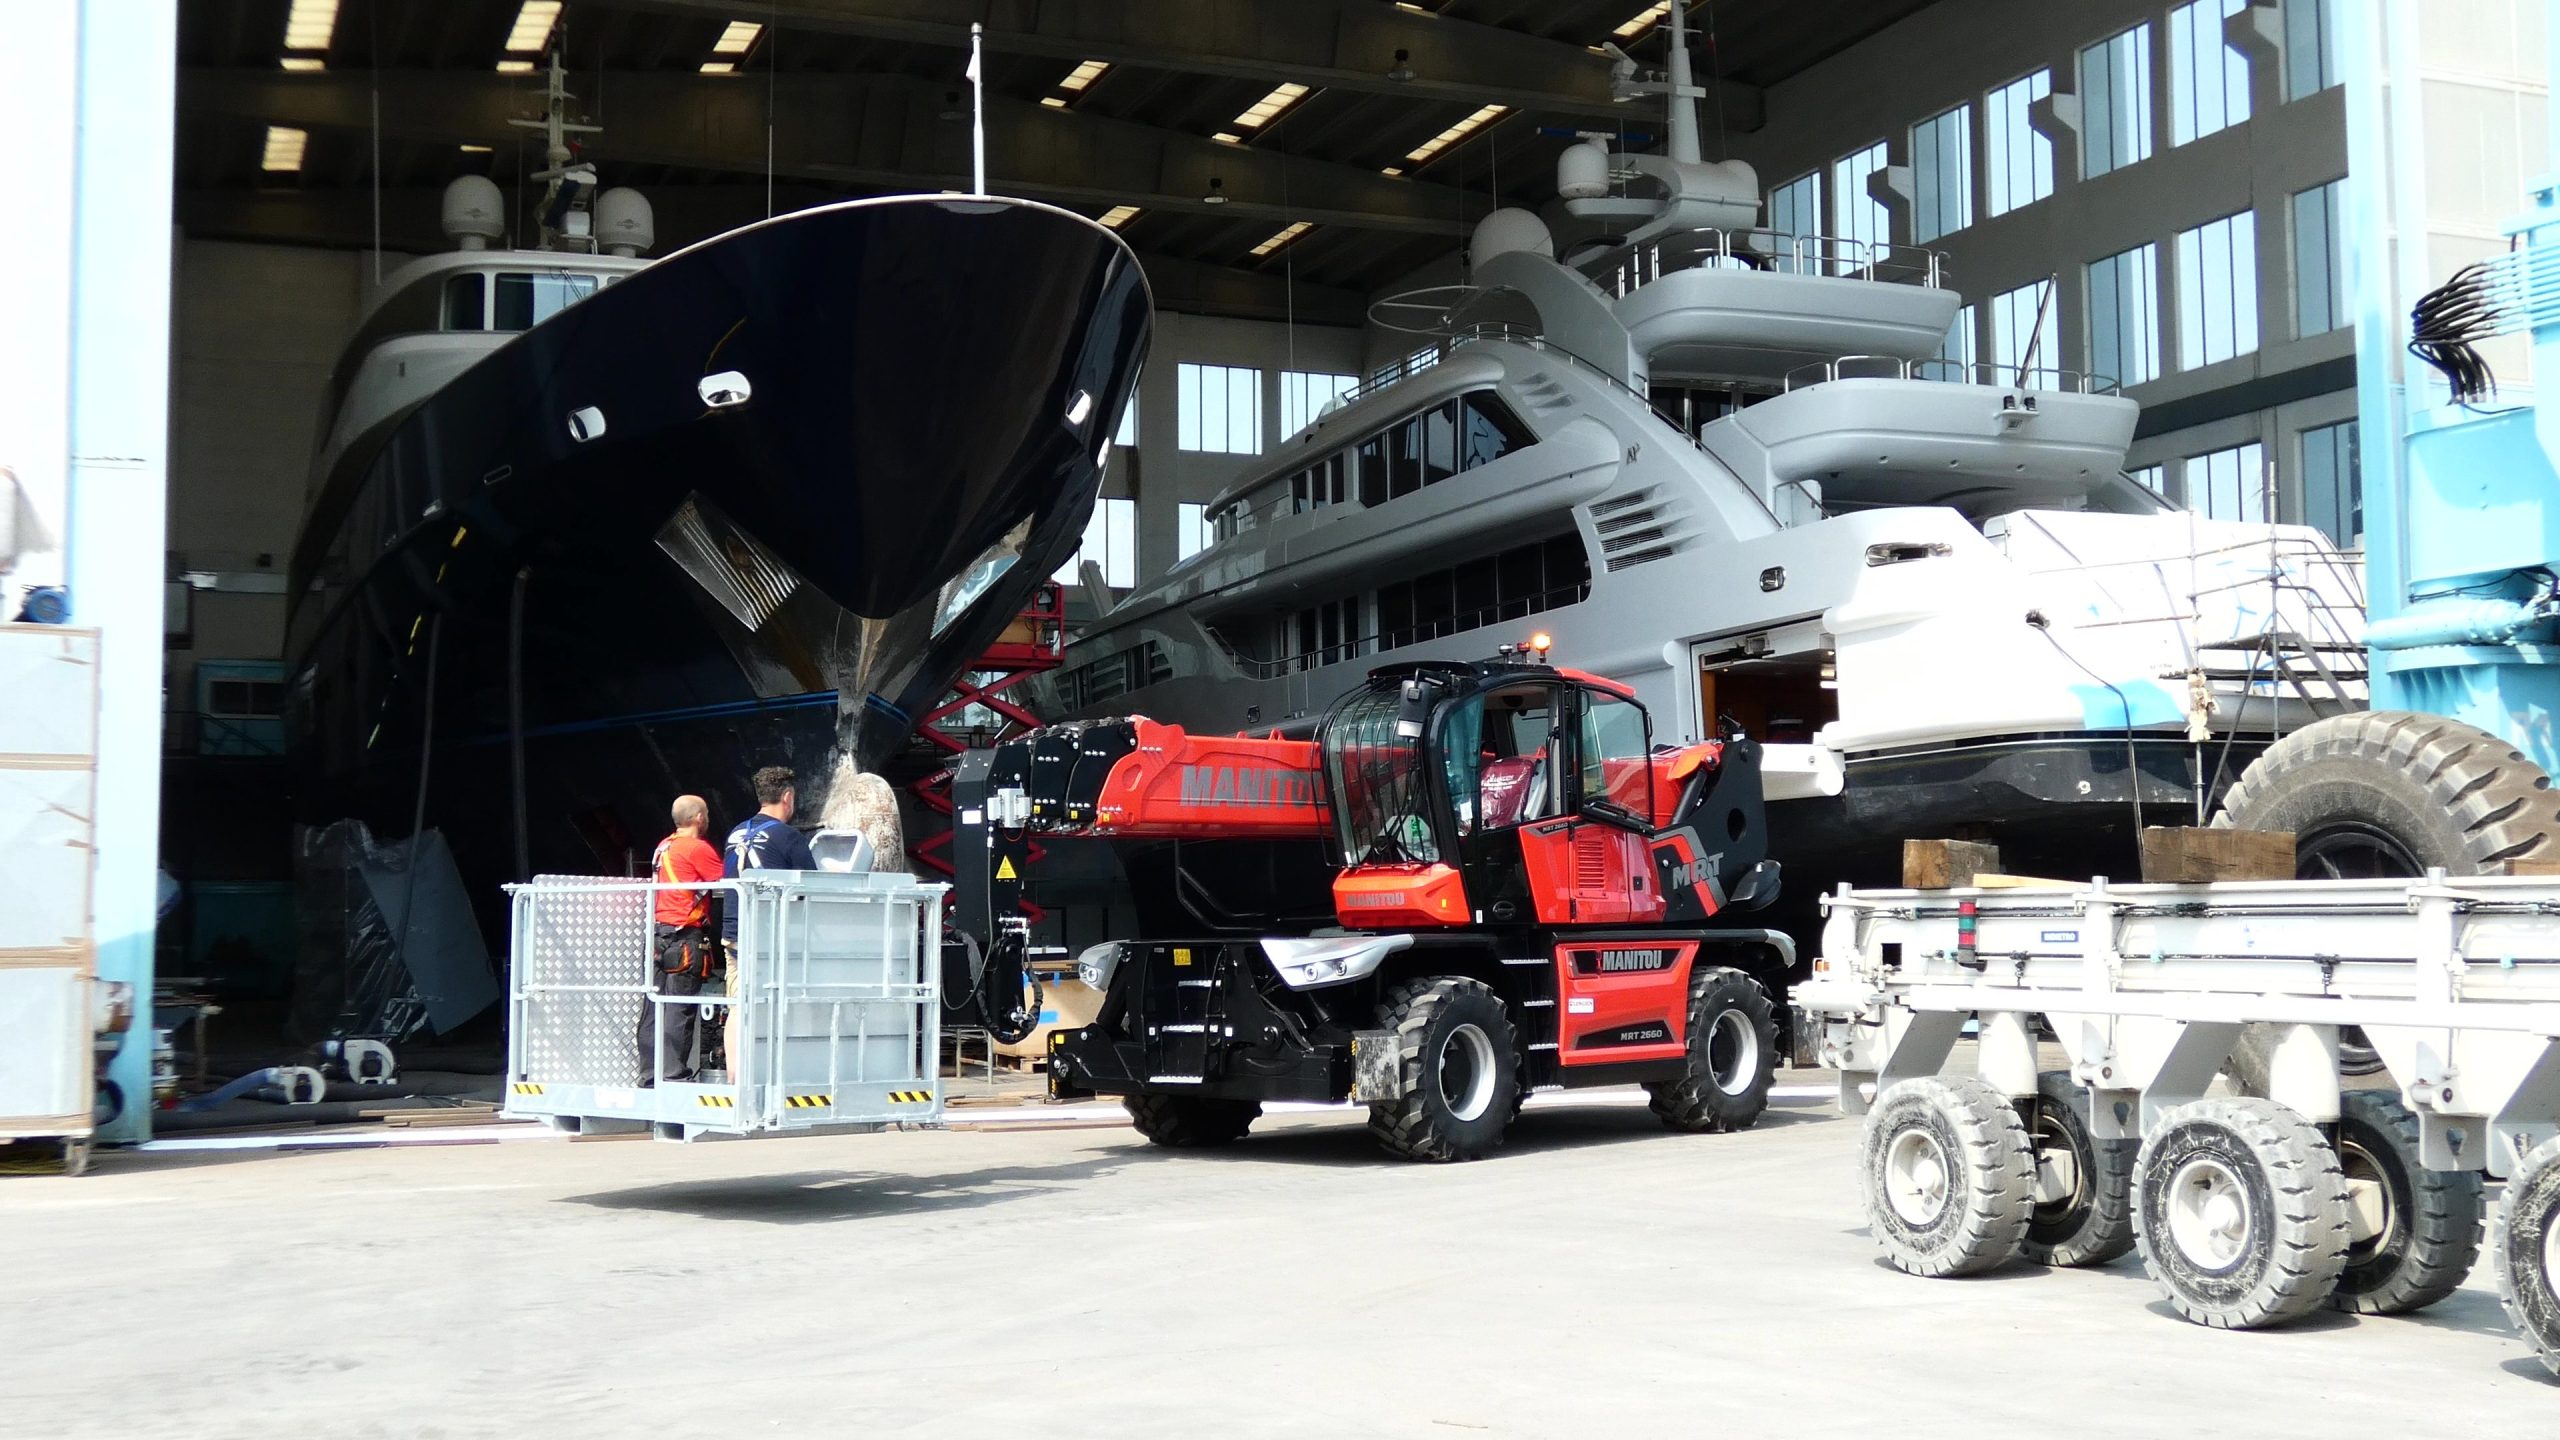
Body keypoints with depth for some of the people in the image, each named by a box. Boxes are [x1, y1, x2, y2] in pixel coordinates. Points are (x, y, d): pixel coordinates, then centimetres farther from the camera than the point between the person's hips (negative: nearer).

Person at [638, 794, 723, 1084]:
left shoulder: (663, 847, 16)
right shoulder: (698, 848, -9)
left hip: (657, 934, 8)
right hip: (685, 936, -8)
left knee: (654, 1009, 8)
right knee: (679, 1010, -7)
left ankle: (650, 1074, 12)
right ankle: (674, 1074, -8)